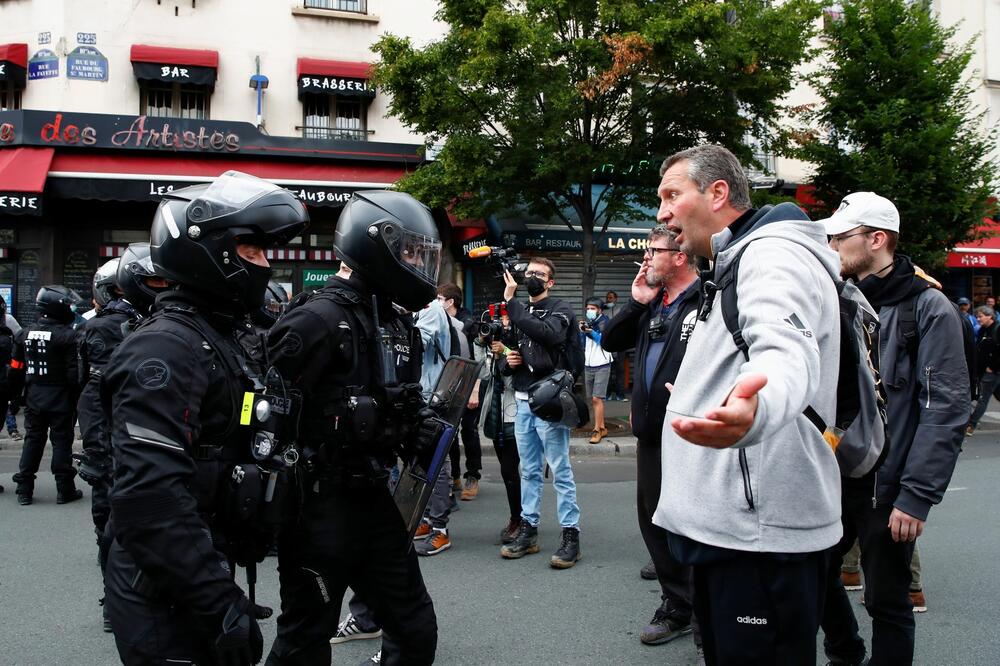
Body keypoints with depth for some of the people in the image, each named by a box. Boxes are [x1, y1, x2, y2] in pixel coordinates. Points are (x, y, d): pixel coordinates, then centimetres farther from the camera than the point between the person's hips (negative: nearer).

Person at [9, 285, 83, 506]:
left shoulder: (25, 334, 4)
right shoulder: (67, 335, -15)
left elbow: (16, 370, 8)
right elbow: (74, 372, -17)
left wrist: (15, 396, 16)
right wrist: (78, 395, -8)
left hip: (33, 397, 5)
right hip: (60, 398, -5)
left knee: (33, 440, 13)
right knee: (61, 440, 3)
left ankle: (24, 490, 15)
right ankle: (65, 489, 7)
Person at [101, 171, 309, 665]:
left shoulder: (220, 342, 13)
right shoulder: (165, 350, -20)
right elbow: (151, 495, -30)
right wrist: (219, 602, -29)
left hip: (204, 583, 10)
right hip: (167, 601, -9)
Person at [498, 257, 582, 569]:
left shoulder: (560, 310, -2)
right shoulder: (519, 311, 17)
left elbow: (545, 333, -26)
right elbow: (506, 357, 24)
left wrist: (511, 301, -22)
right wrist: (507, 361, 0)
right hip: (523, 402, 7)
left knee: (561, 471, -4)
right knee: (529, 471, 12)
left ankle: (571, 534, 1)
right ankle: (528, 529, 20)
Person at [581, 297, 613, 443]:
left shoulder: (605, 323, -4)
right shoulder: (586, 323, 10)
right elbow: (581, 345, 10)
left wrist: (591, 332, -20)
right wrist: (582, 331, -6)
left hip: (602, 366, -6)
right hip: (588, 366, 6)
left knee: (597, 399, -11)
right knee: (593, 400, 8)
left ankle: (597, 430, -7)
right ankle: (602, 427, 18)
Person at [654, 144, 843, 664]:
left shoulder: (775, 252, -13)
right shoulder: (735, 265, 21)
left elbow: (786, 352, -36)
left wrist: (756, 410, -57)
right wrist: (695, 395, 52)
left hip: (761, 533, -11)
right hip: (725, 525, 11)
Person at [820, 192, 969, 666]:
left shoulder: (927, 307, -10)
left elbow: (948, 409, -14)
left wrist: (917, 495, -18)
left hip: (887, 487, -6)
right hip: (831, 477, 6)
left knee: (887, 600, 6)